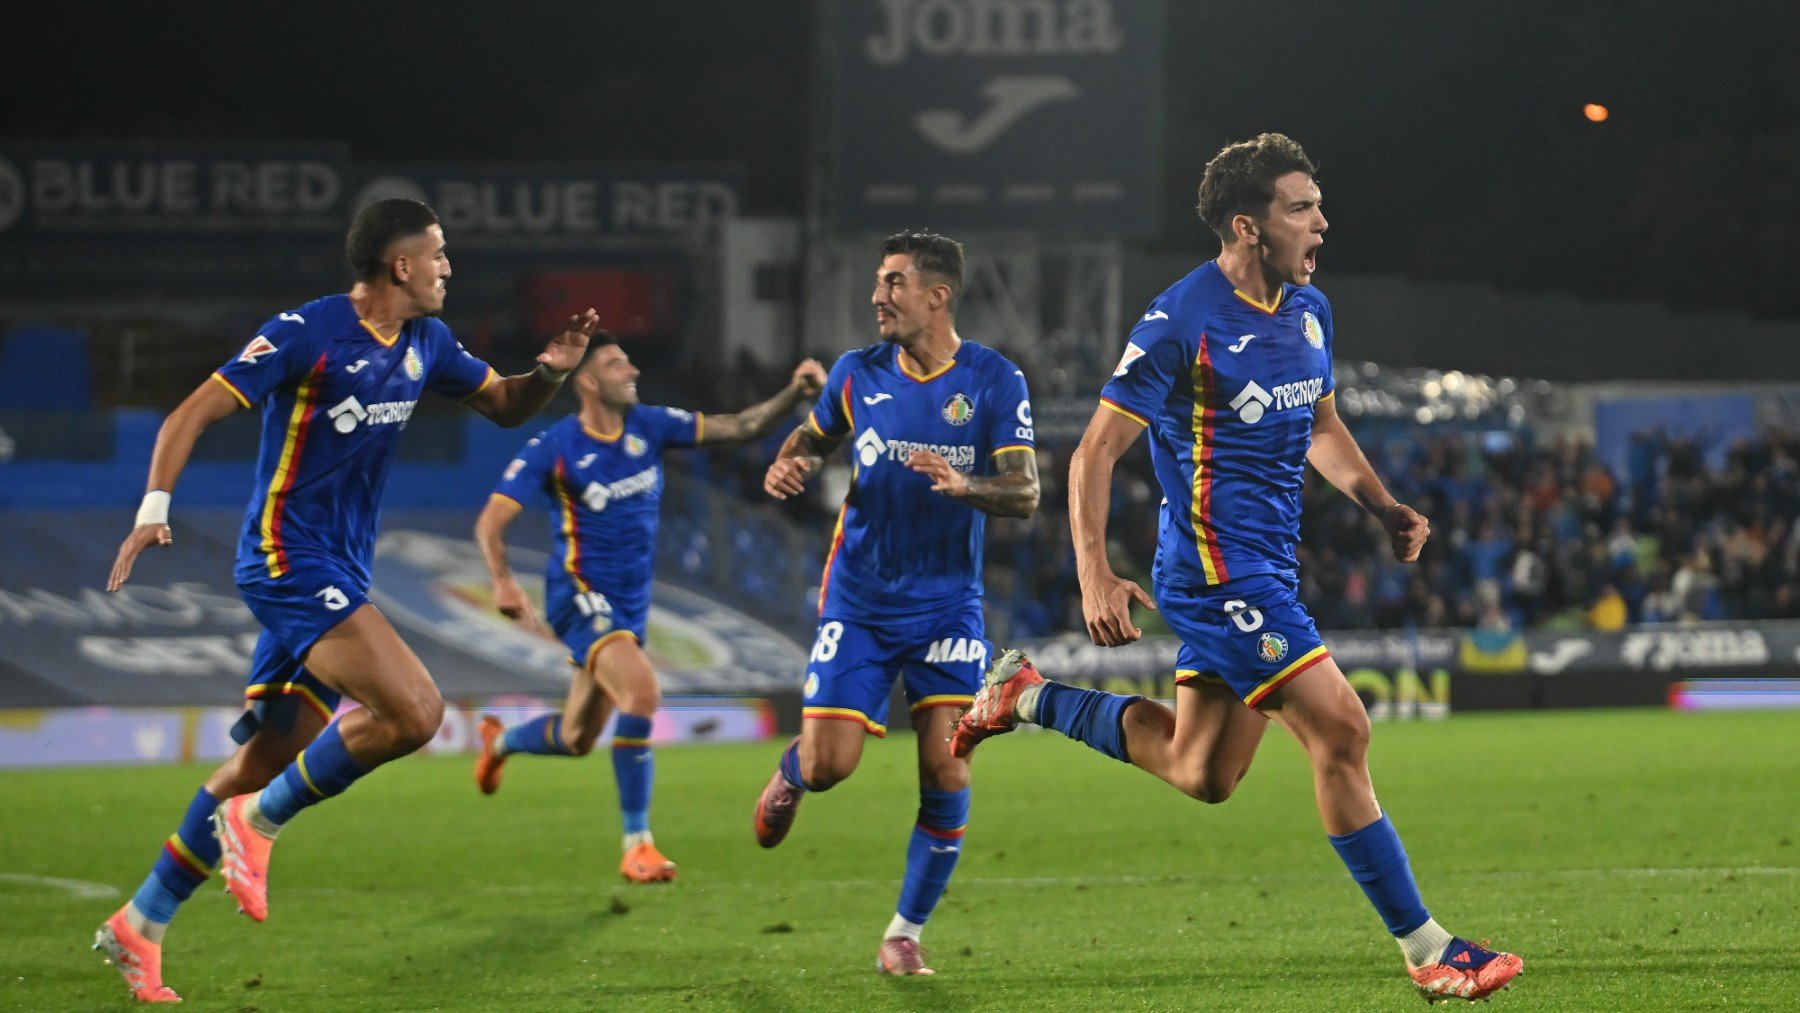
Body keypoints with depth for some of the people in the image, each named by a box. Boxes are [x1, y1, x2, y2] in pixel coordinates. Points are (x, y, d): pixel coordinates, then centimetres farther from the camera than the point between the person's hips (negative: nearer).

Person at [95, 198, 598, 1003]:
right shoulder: (307, 333, -13)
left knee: (269, 758, 9)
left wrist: (550, 371, 1)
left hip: (340, 573, 9)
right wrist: (155, 507, -27)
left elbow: (504, 406, 23)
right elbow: (194, 413, -14)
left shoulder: (426, 343, 10)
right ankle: (259, 822, -6)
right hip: (289, 560, -9)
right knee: (414, 710, -22)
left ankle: (139, 926, 17)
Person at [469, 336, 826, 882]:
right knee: (641, 690, -29)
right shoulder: (553, 448, -12)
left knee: (576, 740, 14)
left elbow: (738, 428, 2)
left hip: (629, 606, 7)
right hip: (580, 597, -7)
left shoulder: (649, 426, 2)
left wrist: (794, 393, -13)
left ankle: (500, 739, 49)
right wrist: (503, 581, -32)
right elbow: (490, 522, -14)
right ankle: (636, 845, -22)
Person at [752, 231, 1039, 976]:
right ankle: (788, 779, 32)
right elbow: (814, 438, 18)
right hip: (859, 601, 1)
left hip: (947, 602, -1)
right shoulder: (858, 374, 0)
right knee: (829, 763, -7)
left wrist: (964, 485, -31)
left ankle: (905, 934, 4)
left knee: (945, 769, -11)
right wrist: (789, 465, -5)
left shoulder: (994, 381, -6)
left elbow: (1025, 493, -11)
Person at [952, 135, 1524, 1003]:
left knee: (1201, 774, 15)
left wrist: (1382, 505, 9)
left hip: (1265, 567, 9)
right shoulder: (1183, 321, -16)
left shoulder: (1307, 309, 8)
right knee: (1341, 732, -13)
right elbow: (1096, 452, -13)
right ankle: (1428, 953, -8)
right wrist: (1096, 577, -21)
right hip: (1217, 571, -9)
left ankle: (1027, 696, 33)